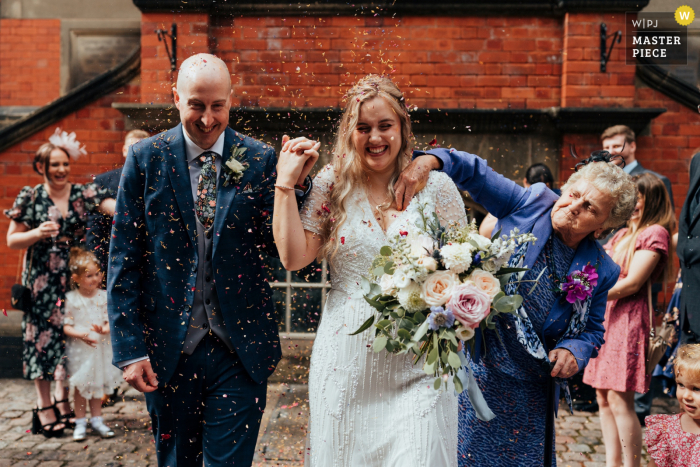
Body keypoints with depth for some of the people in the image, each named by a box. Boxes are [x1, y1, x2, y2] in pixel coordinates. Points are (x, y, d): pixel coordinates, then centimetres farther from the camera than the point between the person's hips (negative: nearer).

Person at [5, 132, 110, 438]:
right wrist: (37, 234, -17)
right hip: (42, 280, -2)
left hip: (75, 277, 2)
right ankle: (44, 406, 12)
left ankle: (64, 398, 24)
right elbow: (12, 240, 1)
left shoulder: (82, 193, 1)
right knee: (43, 337, 1)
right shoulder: (30, 197, -1)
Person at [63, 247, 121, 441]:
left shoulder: (103, 296, -2)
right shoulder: (71, 299, -10)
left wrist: (104, 329, -22)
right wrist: (81, 334, -25)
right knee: (80, 385, 7)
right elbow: (66, 325, -10)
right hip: (78, 349, -3)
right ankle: (80, 423, 21)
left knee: (98, 383, 13)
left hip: (100, 347, 3)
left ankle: (96, 419, 28)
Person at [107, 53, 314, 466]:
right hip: (168, 349, 1)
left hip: (240, 350, -1)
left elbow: (278, 246, -6)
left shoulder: (260, 160, -2)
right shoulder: (146, 158, -2)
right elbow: (124, 259, -1)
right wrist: (130, 349, -4)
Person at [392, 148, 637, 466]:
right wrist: (430, 159, -24)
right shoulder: (531, 204, -5)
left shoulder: (600, 270, 0)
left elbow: (592, 331, 11)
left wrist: (573, 351, -10)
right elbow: (474, 171, -6)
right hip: (477, 366, -2)